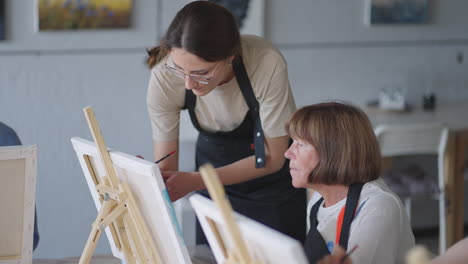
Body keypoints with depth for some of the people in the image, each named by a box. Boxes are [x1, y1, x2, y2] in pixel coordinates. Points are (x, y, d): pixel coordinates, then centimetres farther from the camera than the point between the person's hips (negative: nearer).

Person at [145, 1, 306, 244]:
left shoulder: (266, 63, -34)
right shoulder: (164, 78, -27)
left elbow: (273, 158, -22)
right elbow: (165, 168, -17)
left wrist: (194, 181, -32)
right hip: (213, 160, 2)